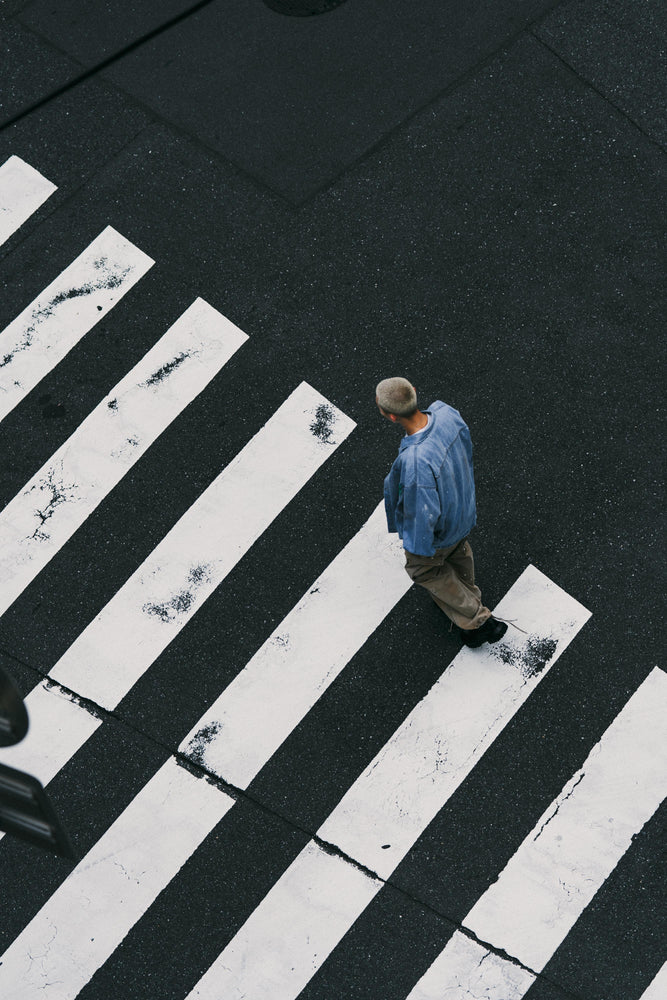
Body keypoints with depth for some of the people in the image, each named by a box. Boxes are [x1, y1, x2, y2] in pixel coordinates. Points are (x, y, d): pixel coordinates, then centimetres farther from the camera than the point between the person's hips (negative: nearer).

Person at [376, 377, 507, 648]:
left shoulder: (415, 460, -47)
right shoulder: (445, 412, -26)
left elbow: (424, 511, -33)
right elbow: (465, 443, -3)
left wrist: (419, 548, -15)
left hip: (438, 526, -7)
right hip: (462, 503, 7)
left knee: (422, 567, 24)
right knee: (458, 551, 35)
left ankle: (477, 620, 32)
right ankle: (469, 598, 65)